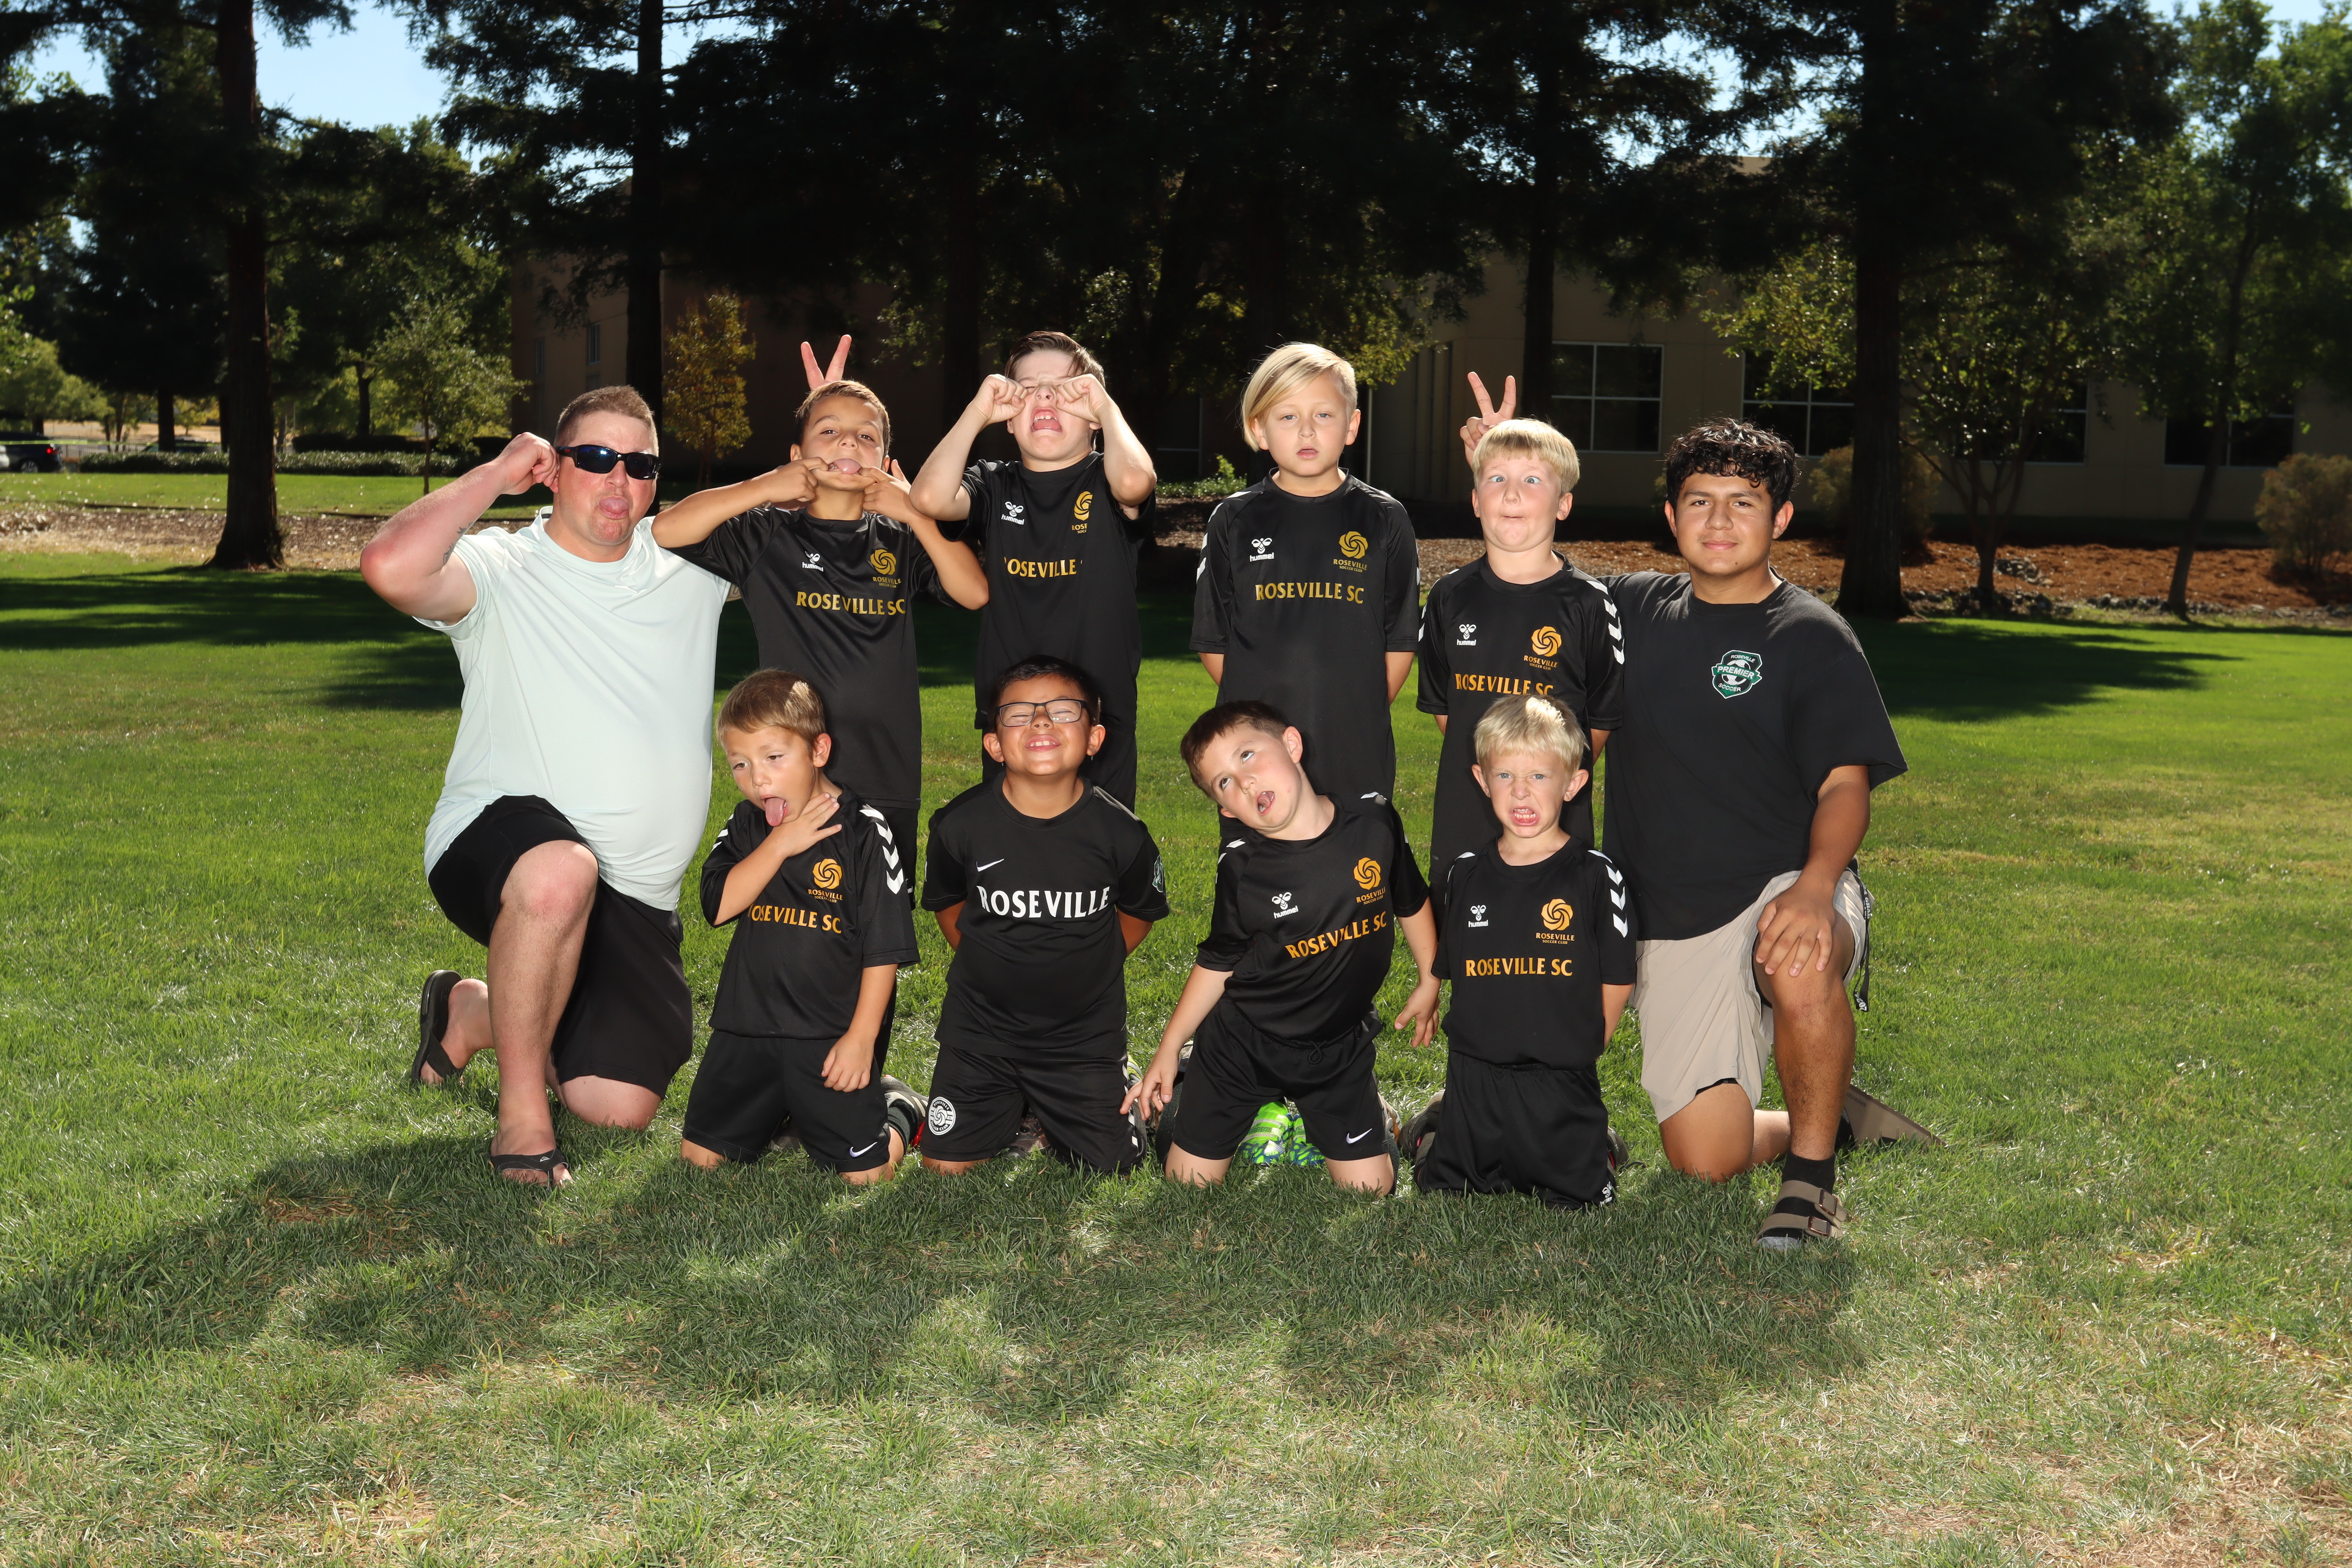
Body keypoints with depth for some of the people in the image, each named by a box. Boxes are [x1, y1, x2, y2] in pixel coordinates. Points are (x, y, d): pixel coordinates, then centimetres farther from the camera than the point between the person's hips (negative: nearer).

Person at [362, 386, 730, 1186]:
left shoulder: (687, 563, 9)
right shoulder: (503, 568, -6)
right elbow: (391, 569, -27)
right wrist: (496, 474, -15)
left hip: (634, 895, 5)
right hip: (498, 840, -5)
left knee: (620, 1106, -3)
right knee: (562, 871, -43)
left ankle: (475, 1013, 29)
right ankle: (520, 1113, -20)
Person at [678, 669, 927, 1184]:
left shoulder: (862, 829, -9)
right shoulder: (746, 826, 7)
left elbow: (885, 947, -9)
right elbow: (718, 905, -9)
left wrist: (862, 1036, -12)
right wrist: (779, 844, -16)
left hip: (831, 1036, -4)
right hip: (748, 1030, 5)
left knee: (867, 1173, -8)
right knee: (699, 1156, 7)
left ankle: (896, 1108, 24)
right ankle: (783, 1112, 33)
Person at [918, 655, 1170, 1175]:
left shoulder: (1119, 830, -15)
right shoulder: (960, 824, -13)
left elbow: (1140, 911, 5)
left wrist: (1088, 971, 3)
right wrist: (987, 965, 4)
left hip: (1085, 1032, 0)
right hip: (981, 1029, 1)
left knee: (1110, 1168, -2)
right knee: (946, 1165, -1)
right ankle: (1007, 1104, 29)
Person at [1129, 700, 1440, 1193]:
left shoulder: (1376, 823, -13)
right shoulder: (1241, 867, -17)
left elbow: (1411, 903, 5)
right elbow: (1217, 964, -3)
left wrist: (1430, 983, 14)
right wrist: (1169, 1048, -2)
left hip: (1341, 1048, 1)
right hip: (1243, 1046, -1)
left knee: (1371, 1184, 2)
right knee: (1189, 1182, 4)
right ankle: (1186, 1089, 33)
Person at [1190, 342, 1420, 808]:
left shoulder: (1384, 519, 2)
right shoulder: (1235, 521, 4)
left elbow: (1400, 642, 4)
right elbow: (1213, 642, 6)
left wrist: (1359, 714, -1)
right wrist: (1260, 704, 1)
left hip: (1357, 756, -1)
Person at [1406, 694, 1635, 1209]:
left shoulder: (1596, 877, -8)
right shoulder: (1464, 876, 3)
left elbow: (1616, 983, -2)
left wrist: (1573, 1048, -3)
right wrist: (1493, 1040, 5)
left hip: (1562, 1084, -2)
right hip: (1473, 1079, 3)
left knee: (1578, 1202, -1)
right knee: (1442, 1195, 9)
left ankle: (1596, 1144, 29)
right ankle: (1436, 1128, 38)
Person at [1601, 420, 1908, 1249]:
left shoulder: (1813, 637, -1)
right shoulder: (1631, 607, 11)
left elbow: (1845, 783, -9)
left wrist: (1816, 884, -29)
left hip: (1786, 887, -3)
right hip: (1672, 924, 4)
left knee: (1799, 967, -41)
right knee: (1706, 1160, -4)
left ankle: (1813, 1173, -15)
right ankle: (1828, 1116, 31)